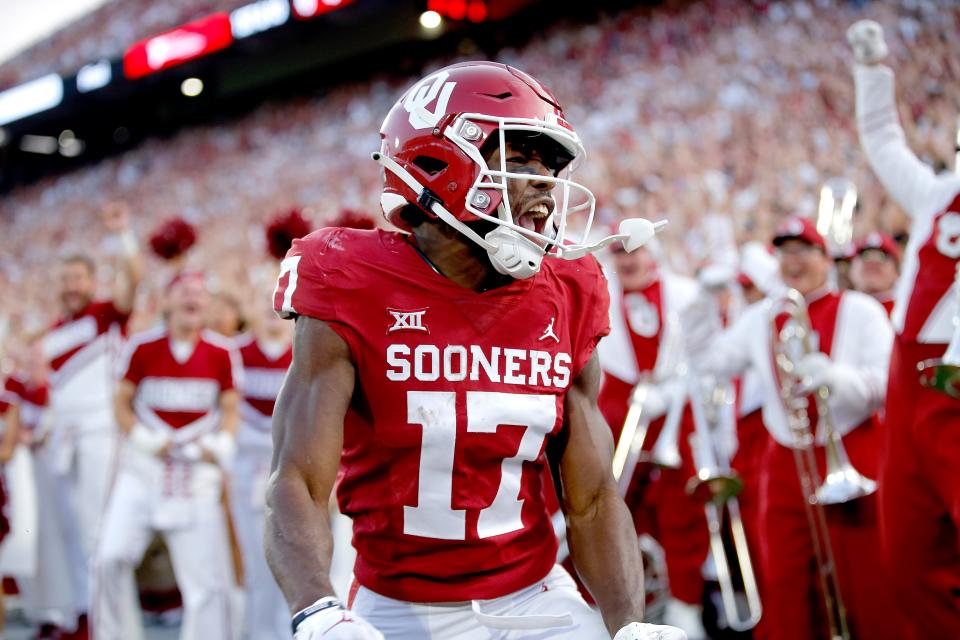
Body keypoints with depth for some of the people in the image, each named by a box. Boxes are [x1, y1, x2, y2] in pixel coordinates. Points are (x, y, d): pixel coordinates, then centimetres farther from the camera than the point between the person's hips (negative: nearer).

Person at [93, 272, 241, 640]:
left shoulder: (222, 354, 1)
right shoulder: (143, 347, -1)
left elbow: (230, 409, 10)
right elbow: (122, 404, 5)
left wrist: (220, 446, -8)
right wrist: (145, 440, -11)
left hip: (197, 472, 0)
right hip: (143, 468, 0)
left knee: (207, 574, -1)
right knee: (112, 557, -10)